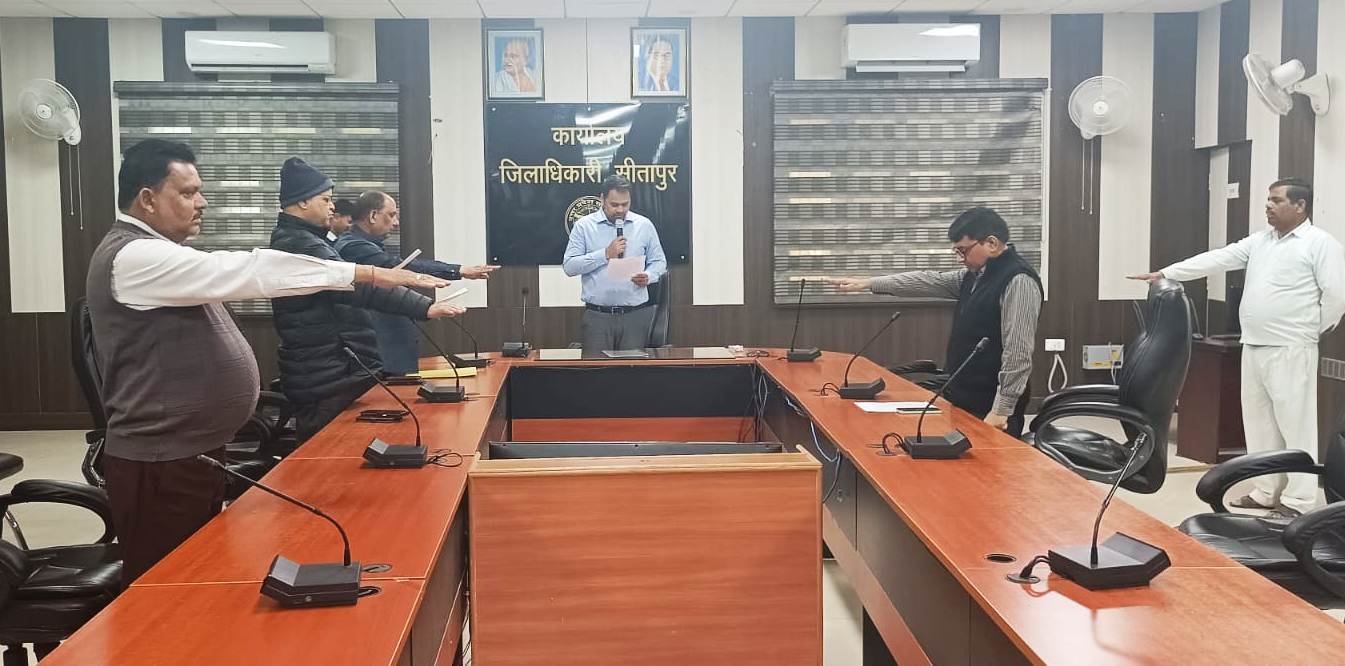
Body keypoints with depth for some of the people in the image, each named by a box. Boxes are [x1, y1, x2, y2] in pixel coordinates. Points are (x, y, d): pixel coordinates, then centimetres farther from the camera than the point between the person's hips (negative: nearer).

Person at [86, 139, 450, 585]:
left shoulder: (156, 254, 14)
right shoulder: (133, 257, -20)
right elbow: (243, 272, -27)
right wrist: (363, 274, -29)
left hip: (192, 450, 10)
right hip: (160, 462, -10)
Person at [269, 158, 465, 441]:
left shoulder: (291, 240, 18)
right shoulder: (301, 245, -18)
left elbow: (341, 287, 26)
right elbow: (358, 287, -30)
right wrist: (425, 307, -35)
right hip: (329, 383, -11)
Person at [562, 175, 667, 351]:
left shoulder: (644, 225, 8)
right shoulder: (584, 226, 3)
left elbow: (659, 262, 13)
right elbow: (569, 266, -4)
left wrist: (649, 276, -9)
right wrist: (606, 254, -12)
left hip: (636, 315, 1)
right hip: (597, 315, -1)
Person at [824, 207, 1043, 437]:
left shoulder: (1018, 281, -17)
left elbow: (1018, 353, -21)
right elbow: (930, 281, 16)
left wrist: (1002, 410, -21)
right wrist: (869, 284, 15)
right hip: (965, 401, 8)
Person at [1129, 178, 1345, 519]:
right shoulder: (1259, 241, 14)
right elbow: (1217, 259, 11)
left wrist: (1311, 330, -2)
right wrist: (1164, 273, 6)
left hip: (1291, 350, -8)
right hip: (1253, 347, 8)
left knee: (1296, 425, -3)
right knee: (1259, 422, 12)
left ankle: (1297, 501, 2)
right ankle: (1266, 492, 22)